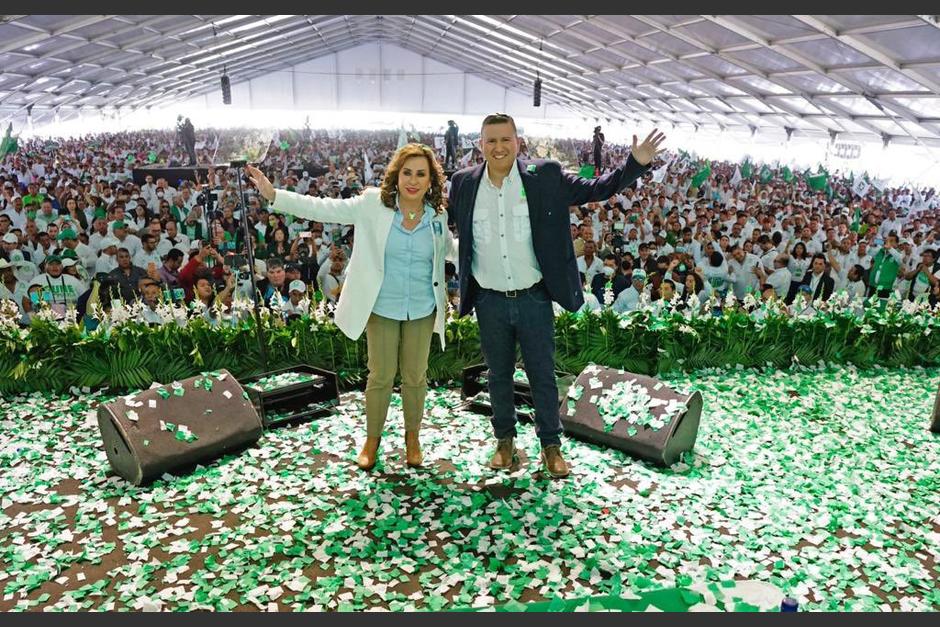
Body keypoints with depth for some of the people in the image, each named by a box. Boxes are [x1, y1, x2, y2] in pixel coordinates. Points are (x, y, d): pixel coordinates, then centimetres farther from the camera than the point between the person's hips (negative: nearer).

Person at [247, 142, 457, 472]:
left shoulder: (438, 215, -3)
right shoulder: (374, 203, -9)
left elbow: (450, 250, 16)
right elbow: (324, 209, -12)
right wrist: (273, 195, -19)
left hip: (422, 310, 2)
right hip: (382, 308, -1)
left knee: (415, 377, 12)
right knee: (380, 376, 9)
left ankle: (412, 437, 34)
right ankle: (372, 438, 31)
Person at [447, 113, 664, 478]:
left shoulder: (545, 177, -5)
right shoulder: (464, 184, 0)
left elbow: (594, 190, 1)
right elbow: (444, 218, 18)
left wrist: (636, 163, -9)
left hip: (533, 298, -1)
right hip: (490, 301, 2)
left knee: (543, 375, 10)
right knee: (499, 375, 15)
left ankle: (551, 444, 27)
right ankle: (505, 439, 33)